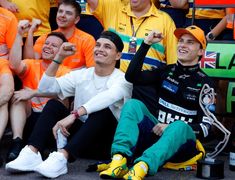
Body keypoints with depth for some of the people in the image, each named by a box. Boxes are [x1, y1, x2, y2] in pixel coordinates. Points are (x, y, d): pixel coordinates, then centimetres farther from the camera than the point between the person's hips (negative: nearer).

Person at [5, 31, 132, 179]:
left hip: (106, 143, -4)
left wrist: (73, 115, -42)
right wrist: (59, 58, -7)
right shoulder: (81, 75, 10)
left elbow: (109, 97, -32)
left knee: (103, 110, -33)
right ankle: (32, 153, -31)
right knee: (53, 104, -13)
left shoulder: (122, 79, -8)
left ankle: (62, 157, -46)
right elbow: (45, 88, 3)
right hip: (80, 134, 5)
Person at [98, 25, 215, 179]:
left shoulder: (204, 83, -1)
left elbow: (205, 127, -8)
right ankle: (119, 160, -43)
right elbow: (132, 76, 2)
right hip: (156, 132, 4)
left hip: (182, 139, -4)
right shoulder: (166, 71, 12)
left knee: (179, 126, -38)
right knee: (133, 104, -20)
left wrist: (171, 127, -19)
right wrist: (146, 44, -2)